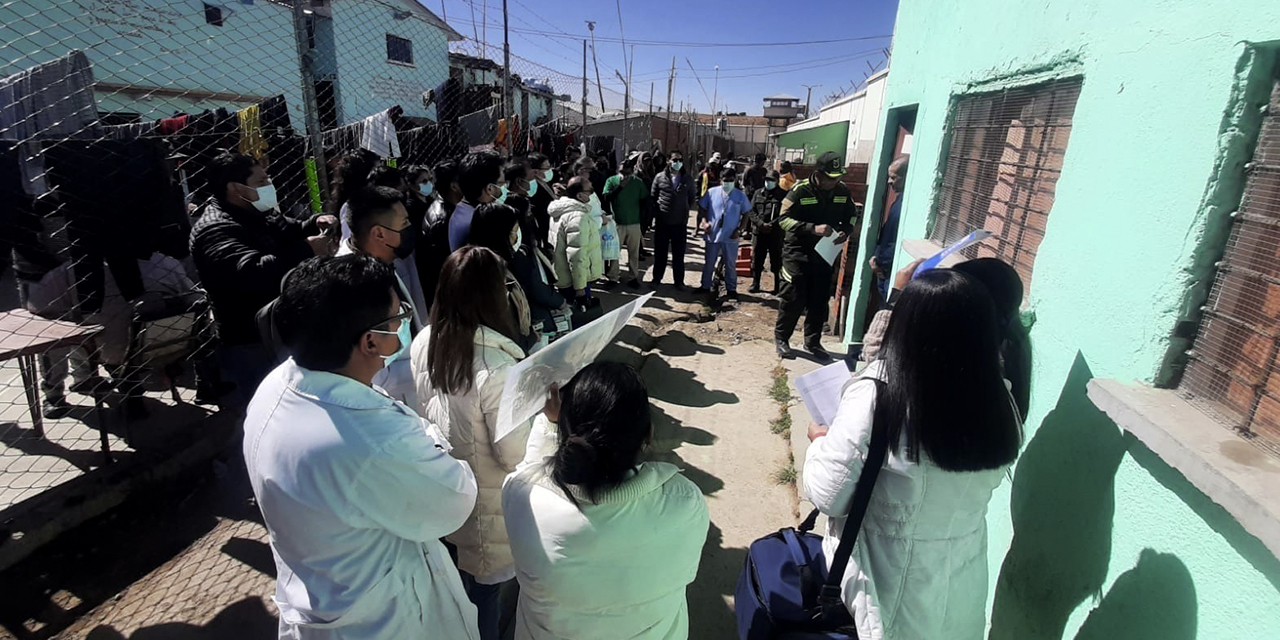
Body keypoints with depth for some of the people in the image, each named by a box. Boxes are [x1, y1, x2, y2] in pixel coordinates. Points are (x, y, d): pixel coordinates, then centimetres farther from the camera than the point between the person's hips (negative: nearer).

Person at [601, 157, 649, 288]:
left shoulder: (638, 182, -1)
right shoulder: (611, 180, -4)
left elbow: (645, 201, 7)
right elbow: (606, 199, -15)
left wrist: (641, 216, 5)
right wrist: (620, 186, -21)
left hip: (634, 223, 1)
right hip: (617, 223, -1)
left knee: (634, 252, 8)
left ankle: (634, 277, 20)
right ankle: (613, 278, 15)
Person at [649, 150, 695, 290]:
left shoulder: (688, 179, 4)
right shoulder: (659, 177, -1)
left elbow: (692, 198, 14)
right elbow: (652, 197, 6)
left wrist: (686, 210, 6)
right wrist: (659, 210, 2)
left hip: (680, 223, 1)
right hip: (662, 222, 0)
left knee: (679, 254, 8)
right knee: (660, 252, 10)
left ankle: (679, 281, 18)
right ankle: (657, 278, 24)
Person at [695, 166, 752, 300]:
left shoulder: (740, 196, 0)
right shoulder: (712, 192, -1)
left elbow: (745, 214, 5)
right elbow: (702, 208, 4)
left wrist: (739, 230, -7)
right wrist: (704, 222, -12)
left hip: (730, 237, 0)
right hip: (713, 234, 1)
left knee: (730, 264, 10)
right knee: (709, 263, 12)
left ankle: (731, 289, 21)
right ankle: (705, 286, 26)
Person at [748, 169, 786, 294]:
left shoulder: (783, 195, 0)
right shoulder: (758, 193, 10)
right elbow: (752, 211, 4)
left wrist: (772, 225, -19)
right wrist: (761, 224, -11)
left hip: (776, 233, -3)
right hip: (759, 232, 3)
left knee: (777, 261, 3)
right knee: (756, 260, 9)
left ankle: (778, 286, 13)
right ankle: (755, 284, 21)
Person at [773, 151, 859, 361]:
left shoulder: (842, 191, 2)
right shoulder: (801, 191, -14)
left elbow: (851, 215, 16)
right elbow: (784, 219, -18)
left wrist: (845, 231, -7)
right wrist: (813, 228, -30)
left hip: (825, 254, 5)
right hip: (798, 253, -5)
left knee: (820, 300, 10)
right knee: (794, 298, -2)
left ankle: (813, 341, 25)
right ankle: (781, 337, 18)